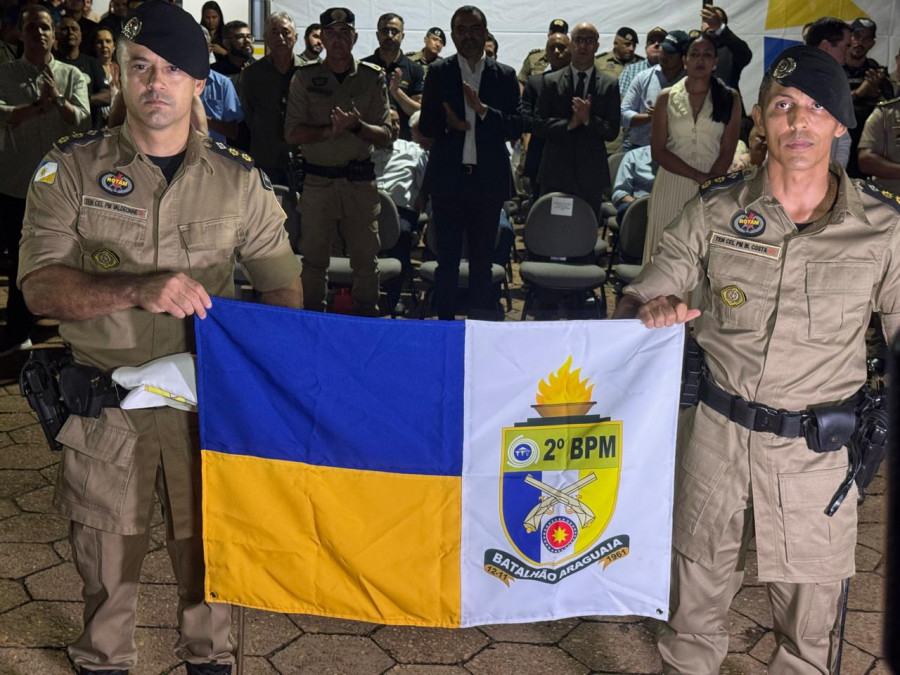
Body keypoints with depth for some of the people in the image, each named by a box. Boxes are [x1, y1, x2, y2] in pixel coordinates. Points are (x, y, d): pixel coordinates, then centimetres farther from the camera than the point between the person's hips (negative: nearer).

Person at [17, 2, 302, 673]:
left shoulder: (240, 181, 1)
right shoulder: (71, 169, -2)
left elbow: (283, 286, 6)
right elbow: (40, 286, -11)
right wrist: (139, 288, -27)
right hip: (105, 399, 0)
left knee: (207, 545, 13)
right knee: (106, 551, 12)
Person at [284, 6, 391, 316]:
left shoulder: (373, 77, 5)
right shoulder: (305, 77, 4)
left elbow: (384, 136, 1)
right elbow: (292, 133, -3)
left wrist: (356, 126, -18)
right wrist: (330, 130, -18)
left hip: (361, 182, 0)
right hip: (318, 181, 0)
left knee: (366, 259, 5)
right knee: (314, 257, 6)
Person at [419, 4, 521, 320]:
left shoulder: (504, 75, 5)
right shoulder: (439, 73, 5)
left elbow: (516, 128, -3)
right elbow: (426, 125, 4)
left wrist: (483, 109, -17)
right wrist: (447, 123, -17)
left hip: (489, 179, 1)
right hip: (448, 178, 0)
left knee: (482, 261, 9)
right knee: (447, 260, 4)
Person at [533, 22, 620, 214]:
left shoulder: (610, 84, 6)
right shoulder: (551, 81, 5)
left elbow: (612, 131, 1)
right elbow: (538, 126, -1)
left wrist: (588, 119, -15)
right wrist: (569, 123, -14)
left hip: (591, 176, 1)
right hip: (556, 172, 0)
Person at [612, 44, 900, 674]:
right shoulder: (714, 212, -3)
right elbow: (634, 305, -2)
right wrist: (653, 311, -25)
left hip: (819, 450, 0)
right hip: (717, 432, 1)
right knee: (694, 603, 16)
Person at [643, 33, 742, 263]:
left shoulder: (730, 98, 5)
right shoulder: (667, 98, 5)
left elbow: (727, 152, -1)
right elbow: (658, 151, -2)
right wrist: (699, 176, -11)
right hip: (673, 187, 0)